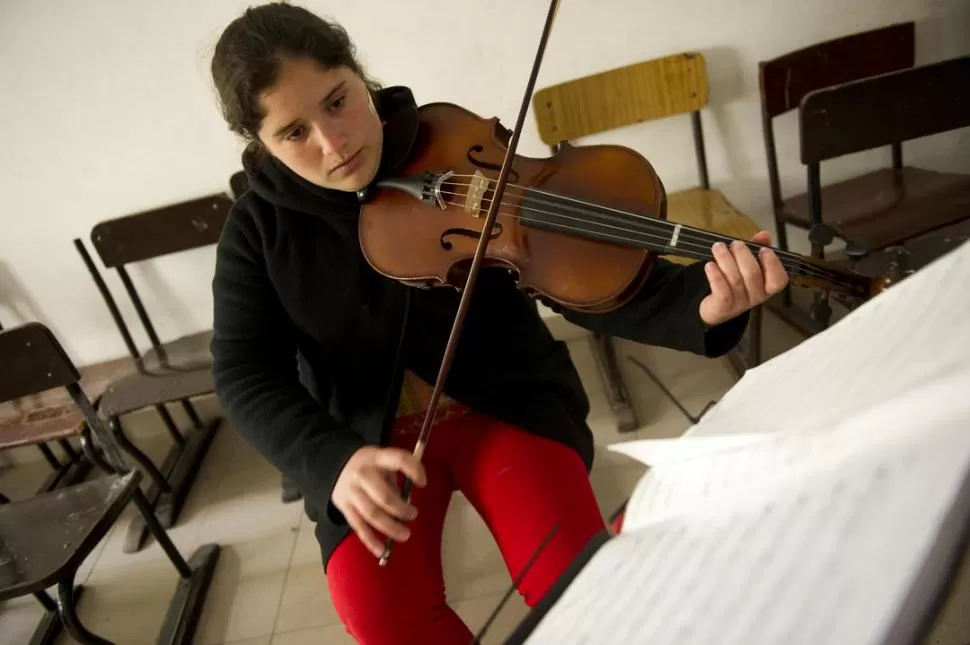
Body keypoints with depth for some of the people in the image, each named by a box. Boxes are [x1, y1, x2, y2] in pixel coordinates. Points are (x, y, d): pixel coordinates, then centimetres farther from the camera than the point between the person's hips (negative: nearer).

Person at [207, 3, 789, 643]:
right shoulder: (258, 228, -5)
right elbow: (245, 376, -10)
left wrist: (700, 304, -35)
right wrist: (333, 460, -29)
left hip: (504, 401, -1)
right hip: (368, 433, 2)